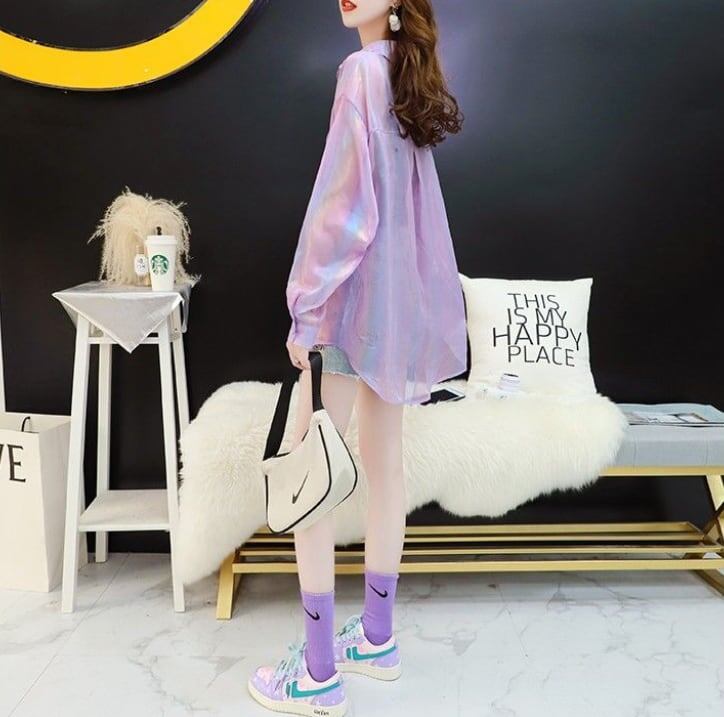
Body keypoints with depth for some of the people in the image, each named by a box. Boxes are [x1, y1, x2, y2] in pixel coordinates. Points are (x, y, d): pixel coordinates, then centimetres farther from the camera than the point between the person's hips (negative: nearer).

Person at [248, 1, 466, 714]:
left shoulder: (363, 69, -11)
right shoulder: (409, 73, 15)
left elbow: (345, 201, -18)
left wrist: (306, 309, -15)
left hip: (355, 292, -9)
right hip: (402, 295, 9)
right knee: (382, 463, 12)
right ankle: (377, 636, 26)